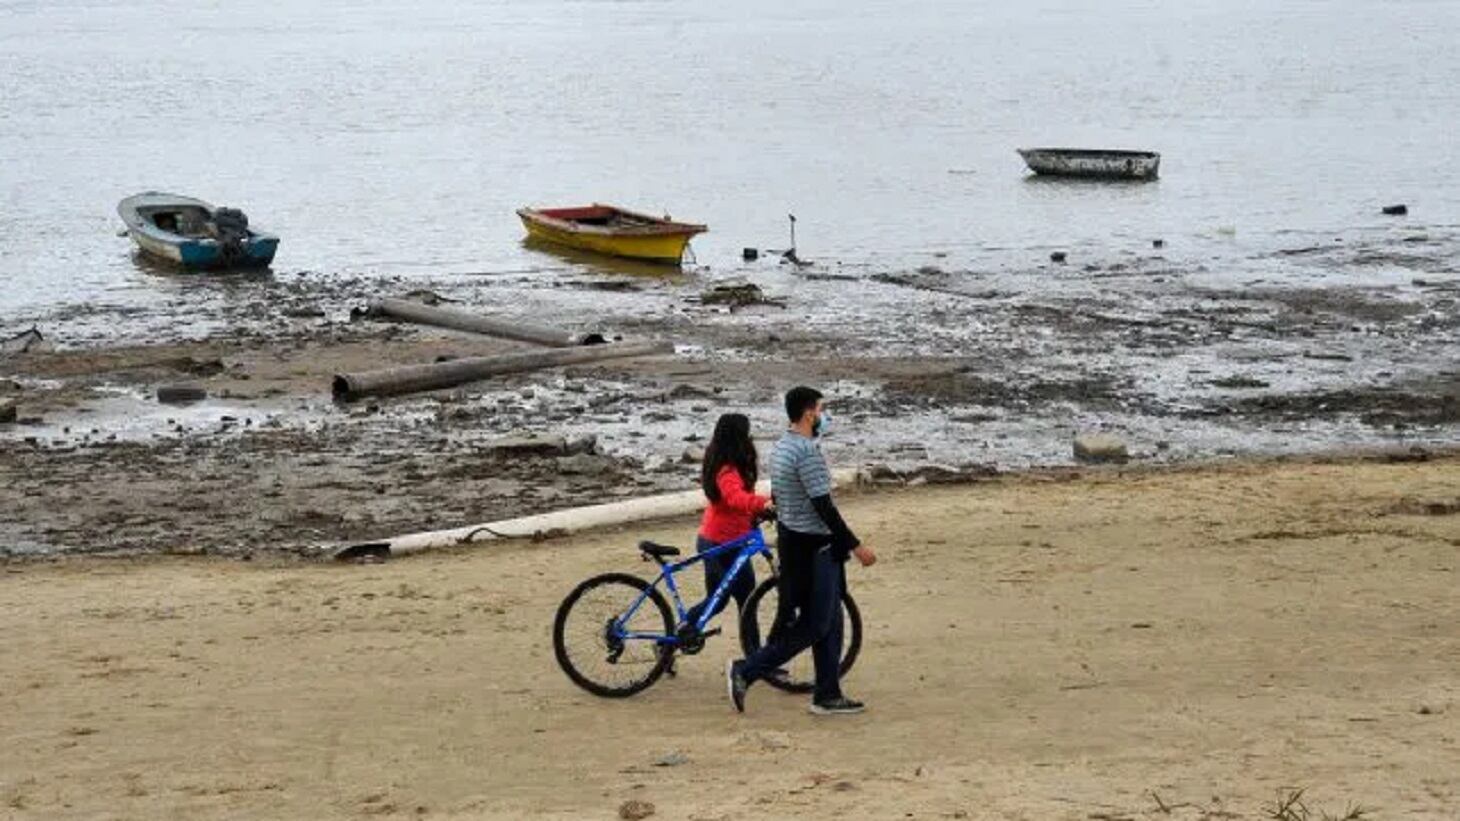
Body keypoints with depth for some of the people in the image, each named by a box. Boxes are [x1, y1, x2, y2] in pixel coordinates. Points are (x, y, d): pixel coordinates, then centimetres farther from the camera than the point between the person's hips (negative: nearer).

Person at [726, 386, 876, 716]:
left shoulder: (781, 447, 9)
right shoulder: (808, 453, -21)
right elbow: (824, 507, -24)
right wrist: (856, 546, -18)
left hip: (793, 541, 10)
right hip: (813, 548, -10)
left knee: (830, 623, 14)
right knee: (813, 626, -2)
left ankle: (828, 696, 17)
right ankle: (745, 671, -3)